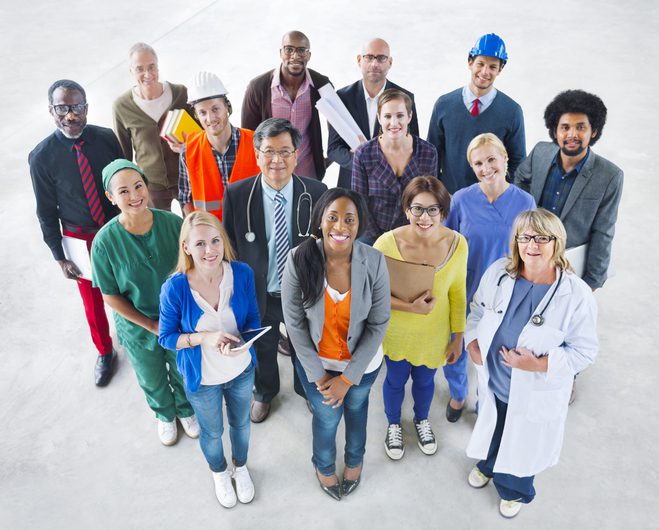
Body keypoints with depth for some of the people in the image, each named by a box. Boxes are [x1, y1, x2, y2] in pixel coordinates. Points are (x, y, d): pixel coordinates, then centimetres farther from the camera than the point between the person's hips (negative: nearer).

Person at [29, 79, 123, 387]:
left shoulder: (107, 139, -13)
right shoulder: (42, 157, -16)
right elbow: (46, 211, -7)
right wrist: (59, 256, -4)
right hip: (80, 238, -1)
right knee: (92, 299, 15)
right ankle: (104, 352, 41)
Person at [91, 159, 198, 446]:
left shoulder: (173, 223, -21)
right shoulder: (105, 242, -24)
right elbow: (111, 296, -14)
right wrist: (152, 325, -15)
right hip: (138, 328, -1)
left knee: (183, 373, 25)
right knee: (153, 381, 26)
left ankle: (186, 409, 58)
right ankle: (165, 414, 59)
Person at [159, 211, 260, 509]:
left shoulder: (242, 273, -21)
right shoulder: (174, 288, -28)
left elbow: (253, 319, -8)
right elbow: (166, 337, -15)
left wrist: (241, 341, -28)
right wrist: (204, 337, -31)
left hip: (242, 371, 2)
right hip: (202, 379, -2)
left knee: (241, 424, 29)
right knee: (212, 432, 26)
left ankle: (241, 467, 62)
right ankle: (219, 472, 60)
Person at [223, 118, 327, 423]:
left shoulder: (316, 193, -16)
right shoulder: (236, 195, -16)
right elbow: (229, 247, -6)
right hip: (258, 294, 0)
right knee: (262, 351, 26)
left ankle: (306, 389, 58)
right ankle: (264, 393, 58)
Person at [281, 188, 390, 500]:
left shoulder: (373, 261, -24)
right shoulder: (299, 260, -25)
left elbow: (378, 323, -15)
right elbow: (294, 323, -14)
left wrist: (348, 377, -13)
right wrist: (318, 374, -10)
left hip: (362, 363, 1)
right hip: (316, 362, -1)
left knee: (355, 408, 29)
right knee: (326, 417, 21)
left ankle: (355, 460, 63)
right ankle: (324, 465, 58)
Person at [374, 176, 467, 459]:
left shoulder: (456, 243, -20)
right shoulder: (387, 243, -28)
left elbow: (457, 294, -6)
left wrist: (458, 337, 2)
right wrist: (410, 307, -29)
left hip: (434, 334, 2)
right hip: (395, 333, -2)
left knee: (425, 380, 27)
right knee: (396, 380, 24)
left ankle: (421, 420, 60)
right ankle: (394, 425, 56)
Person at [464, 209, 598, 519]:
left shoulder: (577, 295, -24)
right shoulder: (498, 272, -14)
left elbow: (584, 351, -16)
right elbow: (478, 310, 3)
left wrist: (539, 364, -28)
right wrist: (472, 342, -12)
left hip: (534, 393, -3)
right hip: (492, 380, 3)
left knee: (522, 445, 21)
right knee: (490, 430, 30)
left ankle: (514, 491, 53)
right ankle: (487, 465, 64)